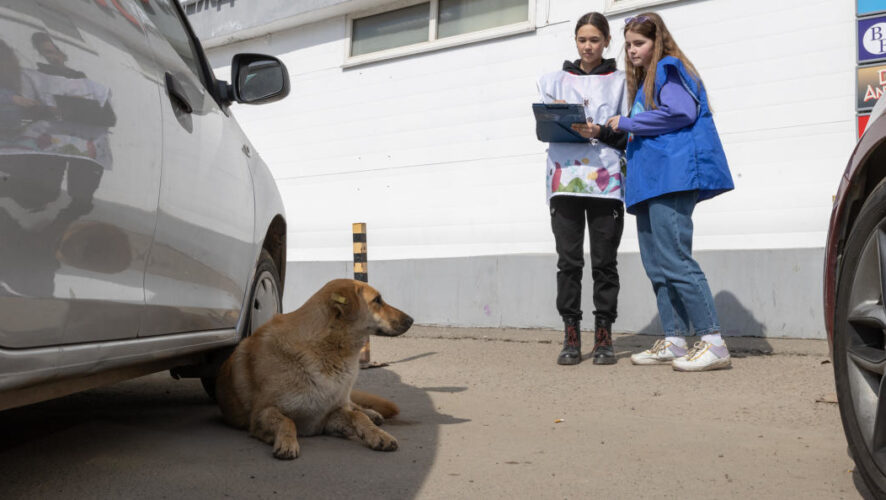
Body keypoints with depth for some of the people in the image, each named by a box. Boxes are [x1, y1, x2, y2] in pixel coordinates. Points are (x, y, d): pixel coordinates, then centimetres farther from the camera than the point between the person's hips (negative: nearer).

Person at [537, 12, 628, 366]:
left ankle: (603, 336, 6)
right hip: (565, 176, 1)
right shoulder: (555, 80, 19)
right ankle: (571, 337, 3)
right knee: (568, 260, -2)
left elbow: (629, 134, 6)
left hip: (605, 180, -1)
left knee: (604, 261, -1)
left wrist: (600, 132, -12)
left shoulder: (620, 81, 14)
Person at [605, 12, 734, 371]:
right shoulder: (643, 81, 26)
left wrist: (627, 123, -9)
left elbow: (682, 112, -16)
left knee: (674, 260, -16)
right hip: (649, 180, 10)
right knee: (655, 265, 8)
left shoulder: (669, 69, 0)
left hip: (672, 174, -10)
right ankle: (674, 341, 12)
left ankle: (714, 344, -16)